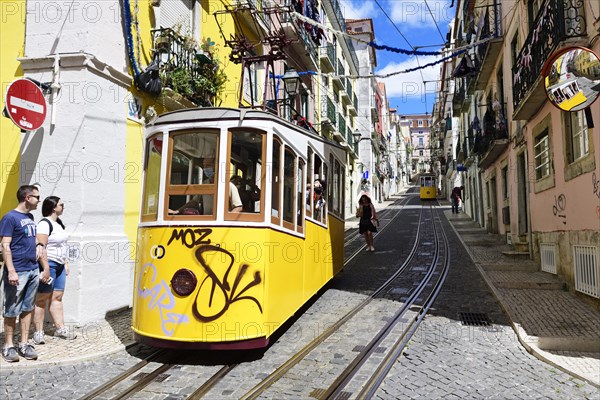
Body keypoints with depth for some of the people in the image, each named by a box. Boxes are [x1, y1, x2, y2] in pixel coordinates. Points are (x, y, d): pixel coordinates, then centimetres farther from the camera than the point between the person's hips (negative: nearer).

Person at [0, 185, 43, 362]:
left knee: (27, 308, 11)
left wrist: (38, 244, 6)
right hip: (18, 272, -7)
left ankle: (24, 344, 19)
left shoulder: (30, 217, 12)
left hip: (33, 270, 7)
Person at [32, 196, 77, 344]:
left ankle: (60, 328, 18)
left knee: (57, 298, 12)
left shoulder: (58, 223, 15)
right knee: (42, 299, 0)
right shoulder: (45, 224, -14)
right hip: (48, 264, -9)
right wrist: (46, 268, -23)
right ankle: (38, 332, 8)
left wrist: (66, 262, 20)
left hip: (59, 265, 9)